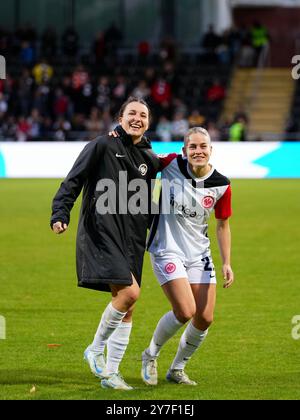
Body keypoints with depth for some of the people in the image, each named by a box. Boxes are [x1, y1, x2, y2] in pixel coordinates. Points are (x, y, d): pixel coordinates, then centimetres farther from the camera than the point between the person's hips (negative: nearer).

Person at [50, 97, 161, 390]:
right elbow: (72, 182, -5)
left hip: (131, 239, 7)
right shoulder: (103, 146, -3)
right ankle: (95, 350, 0)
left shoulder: (150, 159, 15)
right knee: (128, 291, -21)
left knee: (126, 307, 5)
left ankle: (110, 373, 14)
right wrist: (60, 213, -16)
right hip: (100, 232, -7)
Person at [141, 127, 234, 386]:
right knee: (185, 311, -18)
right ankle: (151, 355, 10)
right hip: (167, 250, -4)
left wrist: (226, 263, 0)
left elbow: (223, 225, 6)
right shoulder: (171, 165, -12)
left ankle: (177, 369, 23)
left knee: (205, 319, -1)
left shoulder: (221, 185, -5)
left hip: (199, 254, 4)